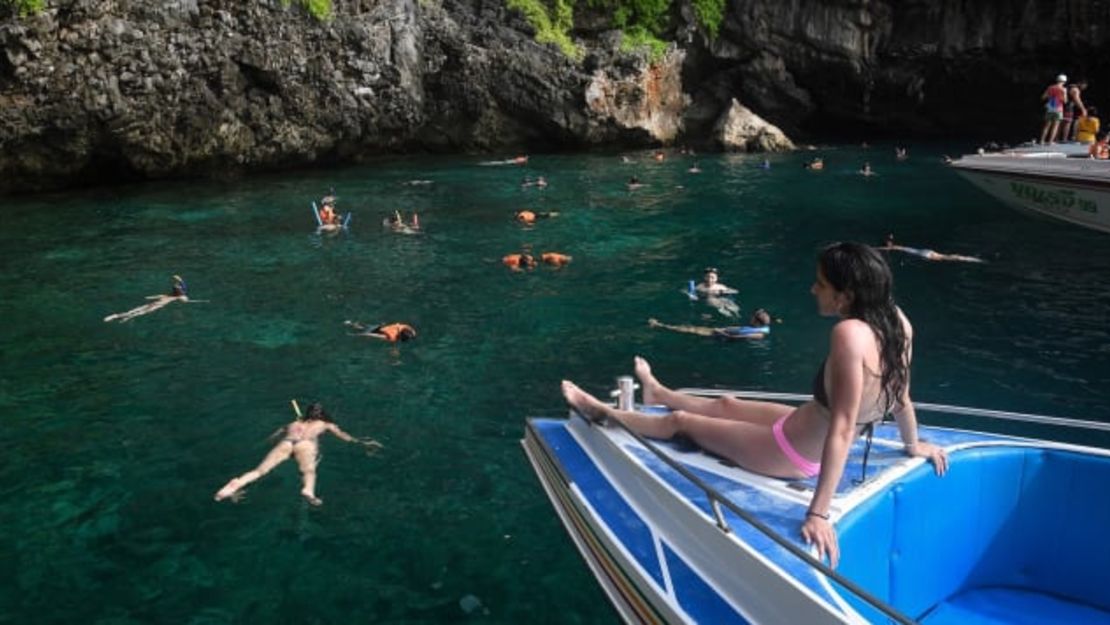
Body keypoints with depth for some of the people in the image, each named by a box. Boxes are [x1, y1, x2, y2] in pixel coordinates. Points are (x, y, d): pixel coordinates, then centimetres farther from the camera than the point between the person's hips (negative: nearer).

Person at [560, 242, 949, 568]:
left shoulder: (849, 334, -39)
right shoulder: (896, 321, -14)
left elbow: (842, 429, -38)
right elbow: (901, 397, 0)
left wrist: (819, 513, -34)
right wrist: (913, 445, 18)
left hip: (792, 456, -7)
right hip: (811, 434, 7)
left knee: (681, 421, 12)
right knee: (727, 405, 30)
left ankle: (602, 412, 36)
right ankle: (656, 393, 59)